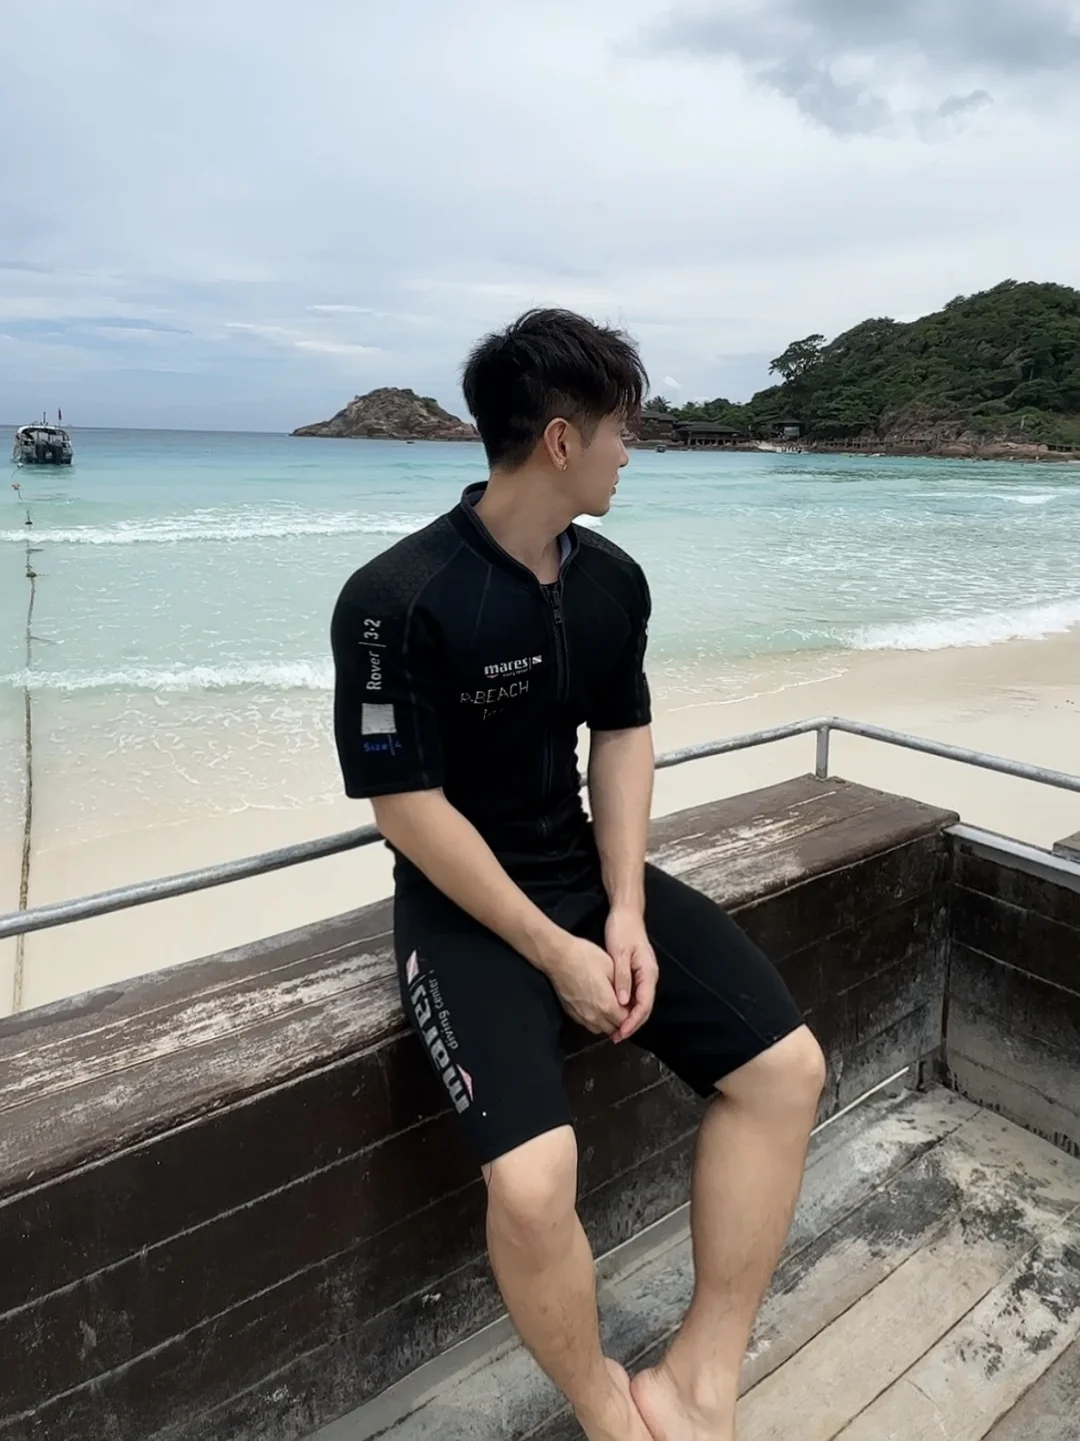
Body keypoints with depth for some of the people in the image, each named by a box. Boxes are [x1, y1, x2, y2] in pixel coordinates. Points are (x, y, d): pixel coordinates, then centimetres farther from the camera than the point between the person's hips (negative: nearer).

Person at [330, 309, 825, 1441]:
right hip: (465, 903, -6)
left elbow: (624, 736, 8)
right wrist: (556, 954, -16)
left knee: (785, 1067, -5)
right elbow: (408, 807, -17)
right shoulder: (395, 600, -18)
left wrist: (627, 911, -5)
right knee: (534, 1175, -25)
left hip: (591, 876, 7)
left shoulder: (613, 581, 2)